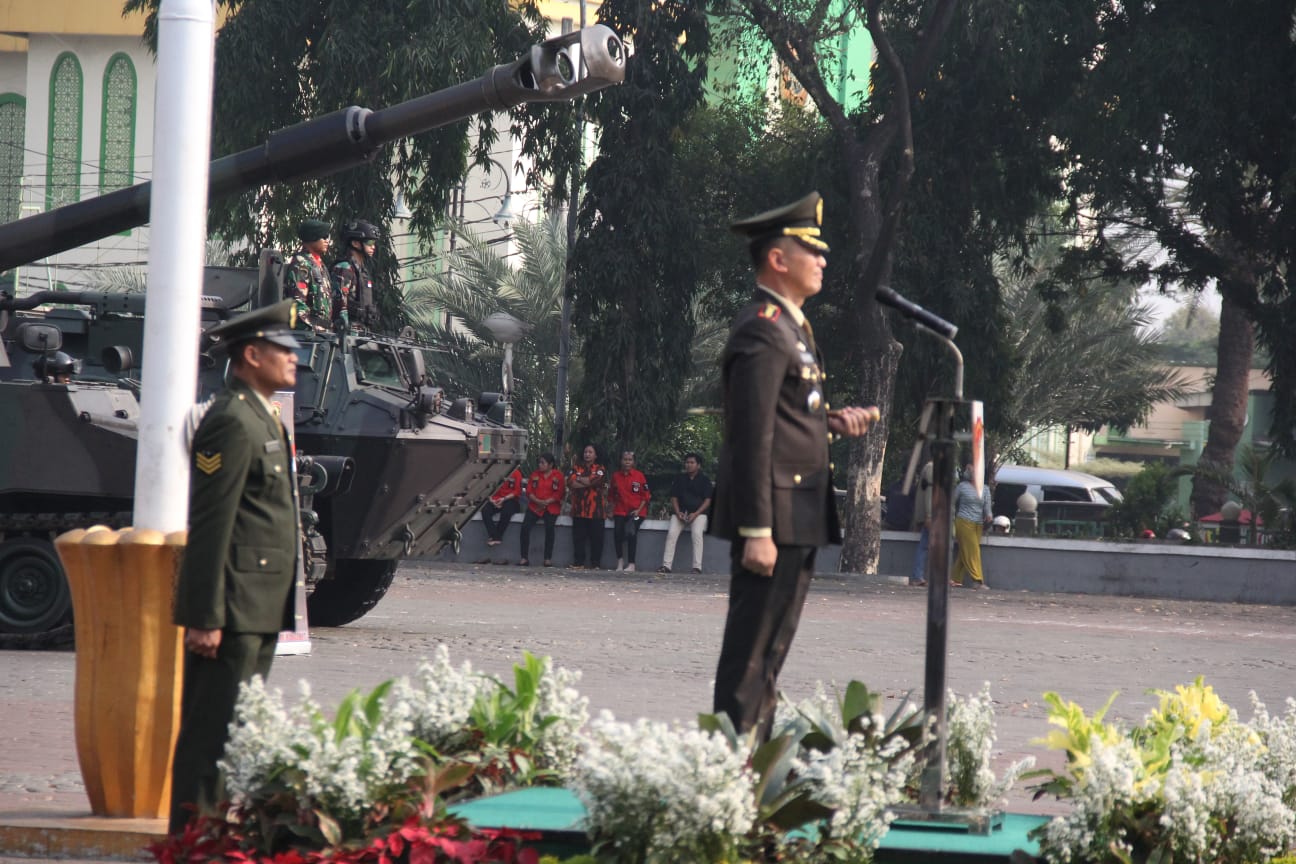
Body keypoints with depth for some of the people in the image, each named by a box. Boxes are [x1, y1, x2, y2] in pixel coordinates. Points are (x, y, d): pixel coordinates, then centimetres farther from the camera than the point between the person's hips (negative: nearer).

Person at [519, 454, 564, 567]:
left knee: (549, 527, -27)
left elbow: (559, 494, -5)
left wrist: (546, 502, -15)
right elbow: (529, 491, 6)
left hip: (551, 508, -3)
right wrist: (538, 501, -12)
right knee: (525, 526, -18)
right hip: (535, 506, 3)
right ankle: (524, 558, -13)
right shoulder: (535, 474, 12)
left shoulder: (558, 475, 1)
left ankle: (548, 559, -19)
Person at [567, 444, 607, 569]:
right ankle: (578, 562, 7)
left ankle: (595, 563, 3)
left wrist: (579, 479, -1)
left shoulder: (600, 469, 6)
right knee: (578, 537, 3)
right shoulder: (576, 468, 14)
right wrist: (588, 483, -9)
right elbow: (570, 483, -1)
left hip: (595, 510, -3)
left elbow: (595, 481, -13)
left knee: (596, 537, -2)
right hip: (579, 510, 3)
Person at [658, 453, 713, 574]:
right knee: (671, 533, -20)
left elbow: (707, 500, -2)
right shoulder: (679, 479, 14)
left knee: (697, 533, -27)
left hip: (698, 512, -3)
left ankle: (697, 567, -27)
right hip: (680, 511, 3)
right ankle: (666, 565, -20)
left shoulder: (704, 480, 4)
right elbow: (674, 498, 11)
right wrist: (678, 513, -8)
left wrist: (695, 514, -16)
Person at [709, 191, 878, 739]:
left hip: (799, 518, 10)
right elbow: (752, 436, -20)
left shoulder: (789, 327, 19)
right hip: (774, 515, -10)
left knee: (770, 651, 14)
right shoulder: (762, 332, -15)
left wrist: (832, 421, 9)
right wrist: (757, 531, -23)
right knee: (750, 652, -8)